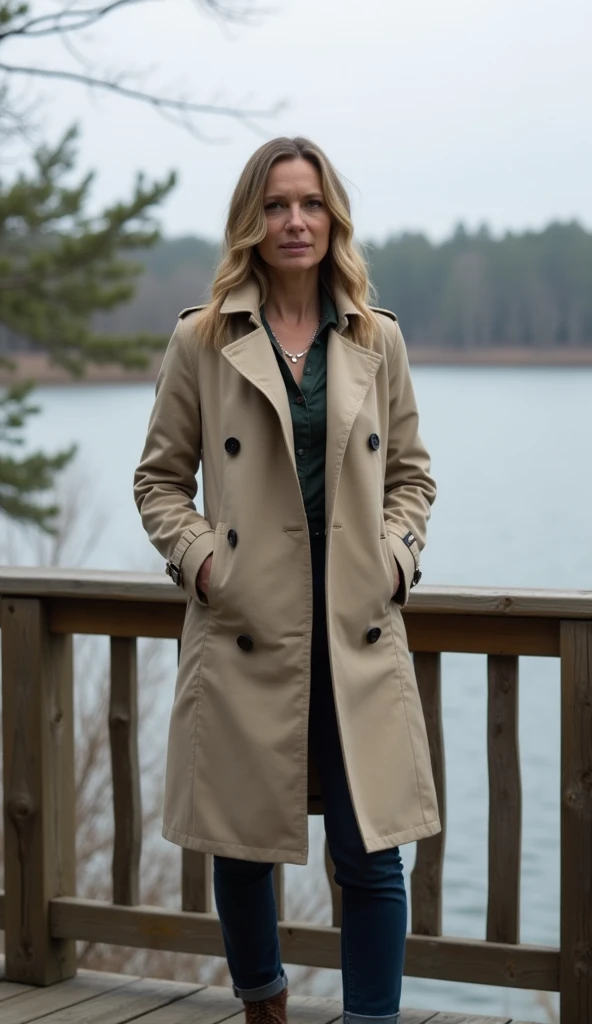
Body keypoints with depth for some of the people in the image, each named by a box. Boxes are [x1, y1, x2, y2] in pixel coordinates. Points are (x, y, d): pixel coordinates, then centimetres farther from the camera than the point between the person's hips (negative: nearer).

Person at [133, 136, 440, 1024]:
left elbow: (410, 471, 15)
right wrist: (197, 557, -8)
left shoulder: (378, 340, 7)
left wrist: (397, 553, -1)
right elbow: (160, 476, 7)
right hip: (246, 631, -1)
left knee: (371, 855, -3)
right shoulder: (202, 341, 1)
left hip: (359, 629, 1)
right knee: (242, 847, 10)